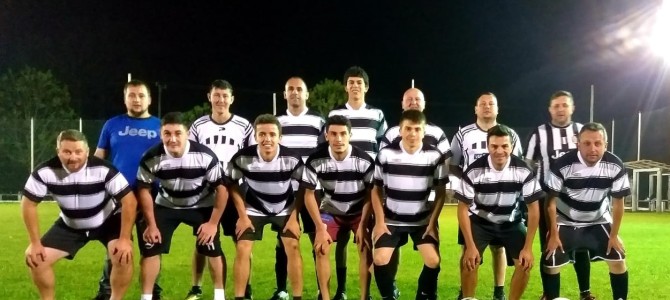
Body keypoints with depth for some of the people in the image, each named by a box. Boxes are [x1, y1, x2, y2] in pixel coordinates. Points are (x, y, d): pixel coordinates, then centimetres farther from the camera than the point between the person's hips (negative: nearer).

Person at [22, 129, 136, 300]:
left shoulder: (103, 170, -32)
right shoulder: (45, 172, -25)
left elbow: (129, 200, -26)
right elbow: (29, 204, -12)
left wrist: (125, 239, -28)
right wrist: (35, 243, -15)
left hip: (107, 221, -3)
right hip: (70, 225, 3)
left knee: (123, 256, -26)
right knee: (36, 258, -6)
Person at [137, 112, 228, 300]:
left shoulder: (205, 156, -29)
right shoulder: (151, 158, -26)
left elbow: (222, 188, -18)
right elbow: (144, 189, -9)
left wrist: (213, 222, -17)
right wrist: (151, 225, -9)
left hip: (201, 206, -1)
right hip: (166, 206, 1)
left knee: (212, 249, -7)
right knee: (150, 249, -7)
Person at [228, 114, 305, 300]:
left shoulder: (292, 159, -26)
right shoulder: (242, 158, -27)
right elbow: (232, 185, -8)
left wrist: (294, 217, -12)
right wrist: (242, 216, -9)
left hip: (285, 209, 0)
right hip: (254, 209, 0)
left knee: (293, 247, -11)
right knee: (243, 250, -8)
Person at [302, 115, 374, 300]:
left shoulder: (364, 160, -24)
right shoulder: (315, 160, -23)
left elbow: (370, 195, -13)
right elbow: (309, 195, -14)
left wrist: (363, 225, -19)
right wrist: (320, 227, -17)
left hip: (359, 212, -1)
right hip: (331, 211, 1)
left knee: (366, 249, -18)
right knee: (320, 249, -17)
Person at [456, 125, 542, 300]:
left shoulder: (523, 171, -22)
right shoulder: (474, 171, -25)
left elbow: (533, 209, -14)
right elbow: (463, 209, -17)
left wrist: (528, 247, -17)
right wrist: (471, 246, -22)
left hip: (511, 223, 1)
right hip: (480, 221, -1)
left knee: (525, 263, -13)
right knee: (469, 262, -19)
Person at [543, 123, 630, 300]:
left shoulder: (615, 167, -20)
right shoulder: (562, 165, -28)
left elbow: (618, 202, -7)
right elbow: (551, 201, -17)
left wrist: (614, 235, -6)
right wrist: (553, 234, -16)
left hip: (599, 222, 3)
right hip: (566, 222, -2)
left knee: (618, 259, -3)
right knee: (551, 263, -10)